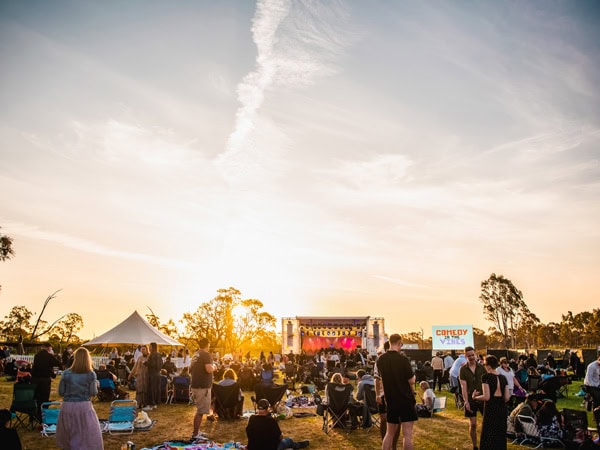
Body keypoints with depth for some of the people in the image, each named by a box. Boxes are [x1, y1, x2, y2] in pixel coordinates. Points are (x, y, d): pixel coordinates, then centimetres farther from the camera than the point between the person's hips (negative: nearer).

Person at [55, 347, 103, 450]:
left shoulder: (66, 373, -3)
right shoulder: (91, 374, -7)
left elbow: (60, 392, 2)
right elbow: (93, 393, -5)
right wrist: (96, 384, 13)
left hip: (68, 406, 2)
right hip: (84, 407, -2)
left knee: (67, 435, 20)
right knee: (88, 435, 5)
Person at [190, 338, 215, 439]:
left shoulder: (195, 355, 13)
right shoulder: (206, 355, -14)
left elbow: (191, 369, 22)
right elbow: (209, 369, -27)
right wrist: (214, 367, -7)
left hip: (195, 385, 9)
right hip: (203, 386, -9)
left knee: (199, 410, 20)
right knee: (200, 411, -4)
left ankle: (197, 431, 28)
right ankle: (195, 434, -2)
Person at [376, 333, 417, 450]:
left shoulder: (381, 360, 2)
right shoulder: (403, 359, -17)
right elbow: (411, 381, -12)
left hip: (390, 400, 6)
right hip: (406, 400, -5)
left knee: (389, 433, 16)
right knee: (407, 434, -1)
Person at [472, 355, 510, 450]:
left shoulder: (486, 377, -12)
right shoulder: (503, 377, 5)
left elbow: (486, 397, -18)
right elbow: (507, 398, 5)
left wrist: (475, 397, -2)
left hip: (490, 409, -5)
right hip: (502, 409, 5)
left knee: (489, 435, 5)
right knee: (500, 435, 16)